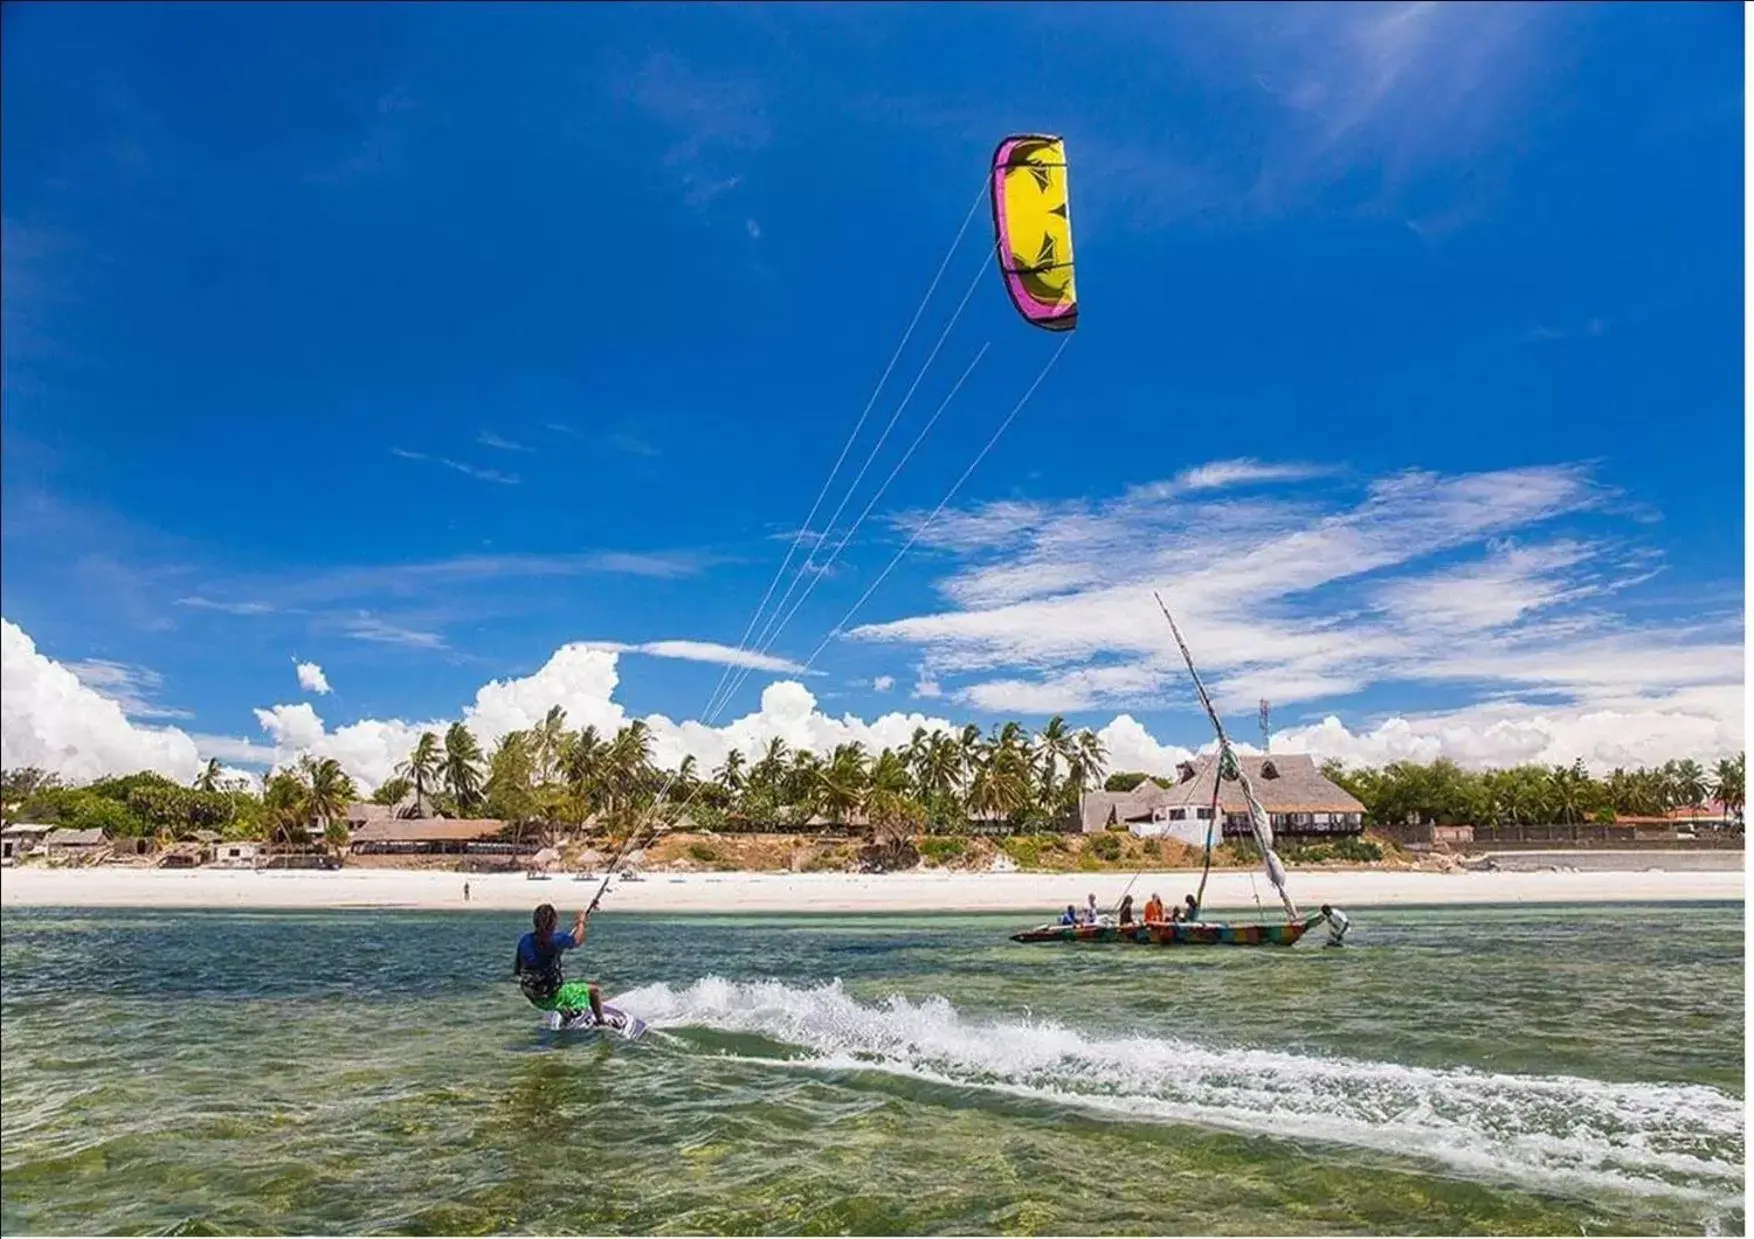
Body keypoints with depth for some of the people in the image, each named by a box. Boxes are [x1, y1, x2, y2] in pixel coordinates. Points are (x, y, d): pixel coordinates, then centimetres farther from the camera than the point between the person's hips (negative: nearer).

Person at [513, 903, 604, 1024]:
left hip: (534, 999, 6)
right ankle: (601, 1022, 24)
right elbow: (577, 941, -3)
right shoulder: (555, 940, -23)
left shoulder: (524, 940, -7)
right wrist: (581, 922, 17)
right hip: (552, 997, -6)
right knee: (594, 990, 11)